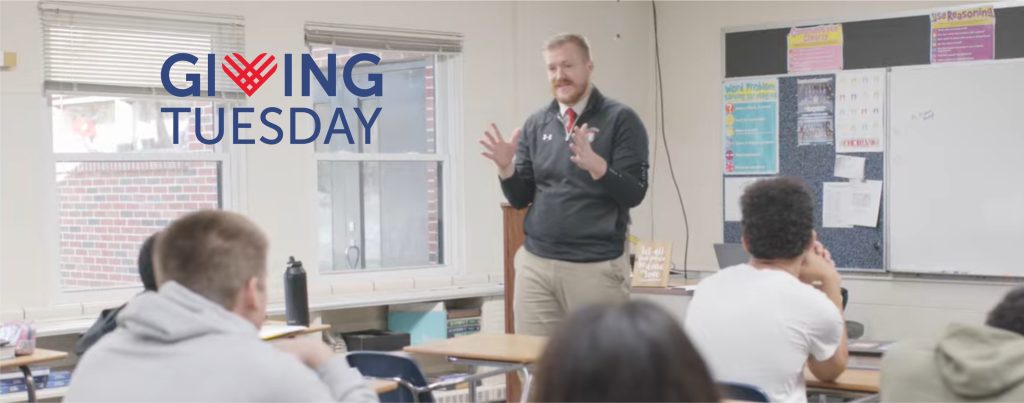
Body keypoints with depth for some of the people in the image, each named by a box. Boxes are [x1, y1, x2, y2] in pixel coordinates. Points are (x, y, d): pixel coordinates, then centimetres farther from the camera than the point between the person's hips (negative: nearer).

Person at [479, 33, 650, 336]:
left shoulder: (620, 119, -2)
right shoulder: (536, 124, 11)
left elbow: (634, 194, -9)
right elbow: (520, 199, 11)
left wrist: (595, 165, -25)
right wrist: (507, 167, -8)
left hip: (597, 267, -4)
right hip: (535, 263, 4)